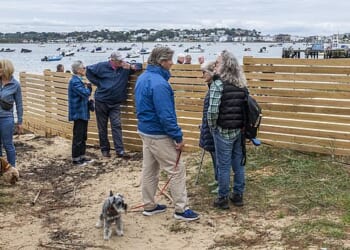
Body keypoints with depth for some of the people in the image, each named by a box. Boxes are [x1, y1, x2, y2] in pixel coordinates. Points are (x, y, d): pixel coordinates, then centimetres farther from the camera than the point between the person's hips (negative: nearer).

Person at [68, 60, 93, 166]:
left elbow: (87, 93, 15)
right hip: (78, 113, -10)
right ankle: (76, 158, 6)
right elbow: (85, 93, -23)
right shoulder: (75, 81, -17)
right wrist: (88, 87, -4)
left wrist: (88, 87, -3)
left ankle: (82, 156, 25)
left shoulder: (78, 80, 14)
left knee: (83, 136, 16)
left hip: (83, 112, 10)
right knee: (78, 137, -2)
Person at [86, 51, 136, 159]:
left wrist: (131, 67, -20)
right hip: (101, 101, -1)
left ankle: (120, 151, -6)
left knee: (117, 126, -5)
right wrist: (98, 83, -4)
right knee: (102, 127, 7)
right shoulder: (102, 66, -8)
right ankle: (105, 149, 19)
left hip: (115, 103, 1)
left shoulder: (125, 67, -3)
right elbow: (88, 70, 2)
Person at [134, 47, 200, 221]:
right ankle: (181, 210, 6)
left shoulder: (142, 78, 7)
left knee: (149, 169, 16)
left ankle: (149, 206, 27)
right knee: (177, 170, 0)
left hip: (145, 131, 10)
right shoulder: (159, 83, -24)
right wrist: (179, 137, -17)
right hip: (159, 135, -10)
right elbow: (166, 115, -26)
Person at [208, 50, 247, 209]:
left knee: (223, 166, 3)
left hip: (223, 131, -6)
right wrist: (241, 124, 17)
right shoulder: (242, 84, 7)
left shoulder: (218, 84, -14)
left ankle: (223, 199, 13)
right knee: (238, 164, 14)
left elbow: (213, 111, -19)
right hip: (240, 130, 6)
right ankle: (238, 195, 25)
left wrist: (212, 127, -3)